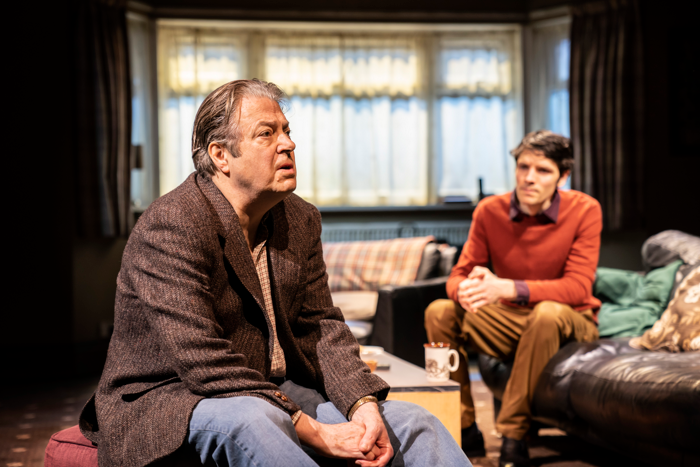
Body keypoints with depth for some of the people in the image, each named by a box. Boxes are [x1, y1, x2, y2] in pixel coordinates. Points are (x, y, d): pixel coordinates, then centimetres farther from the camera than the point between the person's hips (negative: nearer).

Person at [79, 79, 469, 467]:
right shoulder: (172, 225, -18)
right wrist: (311, 431, -27)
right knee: (249, 420, -40)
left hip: (275, 393, 7)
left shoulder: (301, 221, 9)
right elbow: (202, 362, -24)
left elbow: (320, 326, 6)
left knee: (413, 423, -8)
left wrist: (363, 404, -14)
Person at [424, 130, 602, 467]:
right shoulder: (489, 211, -5)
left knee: (547, 313, -37)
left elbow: (578, 287, -24)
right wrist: (466, 290, -34)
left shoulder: (584, 210, -14)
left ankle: (513, 438, -27)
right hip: (508, 321, 3)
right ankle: (464, 431, -10)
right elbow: (458, 276, -6)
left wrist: (506, 288, -38)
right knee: (439, 312, -19)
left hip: (570, 323, -3)